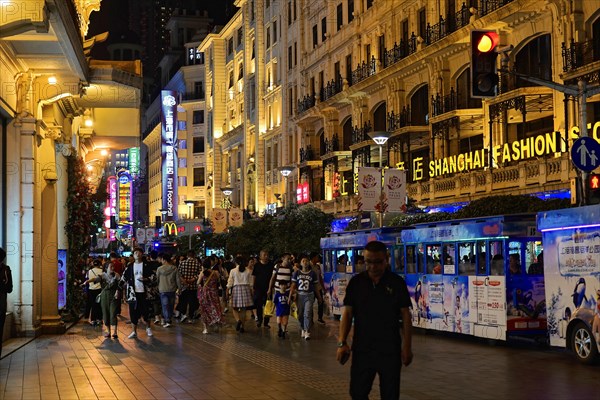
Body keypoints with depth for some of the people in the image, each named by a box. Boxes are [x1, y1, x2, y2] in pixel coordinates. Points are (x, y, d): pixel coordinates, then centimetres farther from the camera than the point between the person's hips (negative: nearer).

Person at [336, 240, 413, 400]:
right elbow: (347, 313, 2)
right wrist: (342, 342, -7)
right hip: (362, 349, 2)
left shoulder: (397, 283, -3)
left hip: (390, 350, -1)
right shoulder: (356, 282, 1)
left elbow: (405, 316, -2)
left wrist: (407, 347, -5)